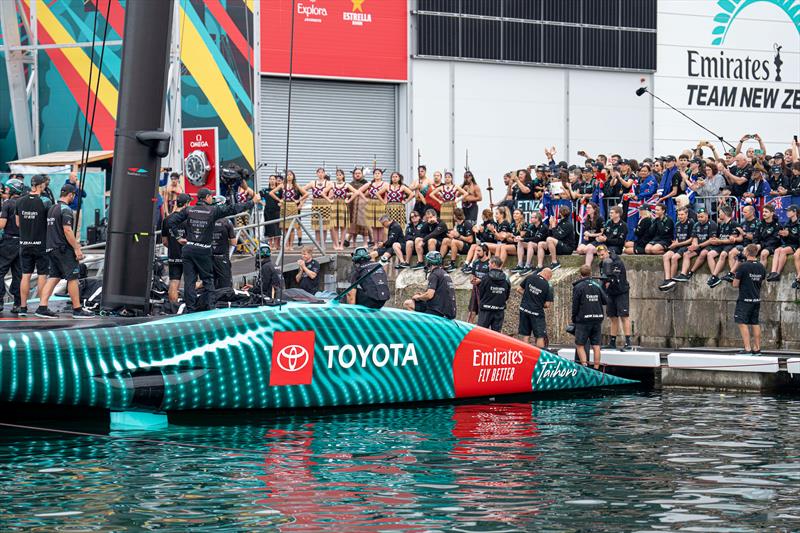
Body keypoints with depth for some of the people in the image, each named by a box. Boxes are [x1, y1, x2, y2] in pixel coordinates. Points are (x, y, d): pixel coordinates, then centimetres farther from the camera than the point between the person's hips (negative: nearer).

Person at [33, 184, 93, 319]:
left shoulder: (51, 209, 16)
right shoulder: (66, 209, -13)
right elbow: (67, 230, -20)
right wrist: (76, 248, -17)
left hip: (51, 248, 9)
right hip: (64, 249, -9)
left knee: (53, 277, 8)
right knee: (73, 278, -3)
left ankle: (42, 307, 0)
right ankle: (77, 310, -1)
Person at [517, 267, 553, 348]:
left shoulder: (530, 278, 0)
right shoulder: (548, 286, -10)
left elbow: (519, 289, 8)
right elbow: (547, 305, -7)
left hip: (524, 309, 4)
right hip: (537, 312, -4)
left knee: (526, 336, 11)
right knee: (540, 337, 1)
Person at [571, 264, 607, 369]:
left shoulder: (578, 287, -5)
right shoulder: (597, 285, 7)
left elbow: (575, 305, -5)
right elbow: (605, 301, 6)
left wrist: (574, 319, 6)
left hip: (583, 319, -4)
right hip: (597, 319, 4)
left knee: (579, 345, 1)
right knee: (596, 345, 8)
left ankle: (584, 366, -13)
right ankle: (596, 369, 7)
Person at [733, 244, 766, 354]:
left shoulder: (743, 266, -14)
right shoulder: (761, 267, 5)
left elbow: (735, 284, -11)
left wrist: (736, 279, 10)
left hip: (744, 299, -6)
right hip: (757, 299, 6)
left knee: (742, 323, -4)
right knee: (755, 323, 12)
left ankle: (747, 348, -12)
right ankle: (757, 349, 15)